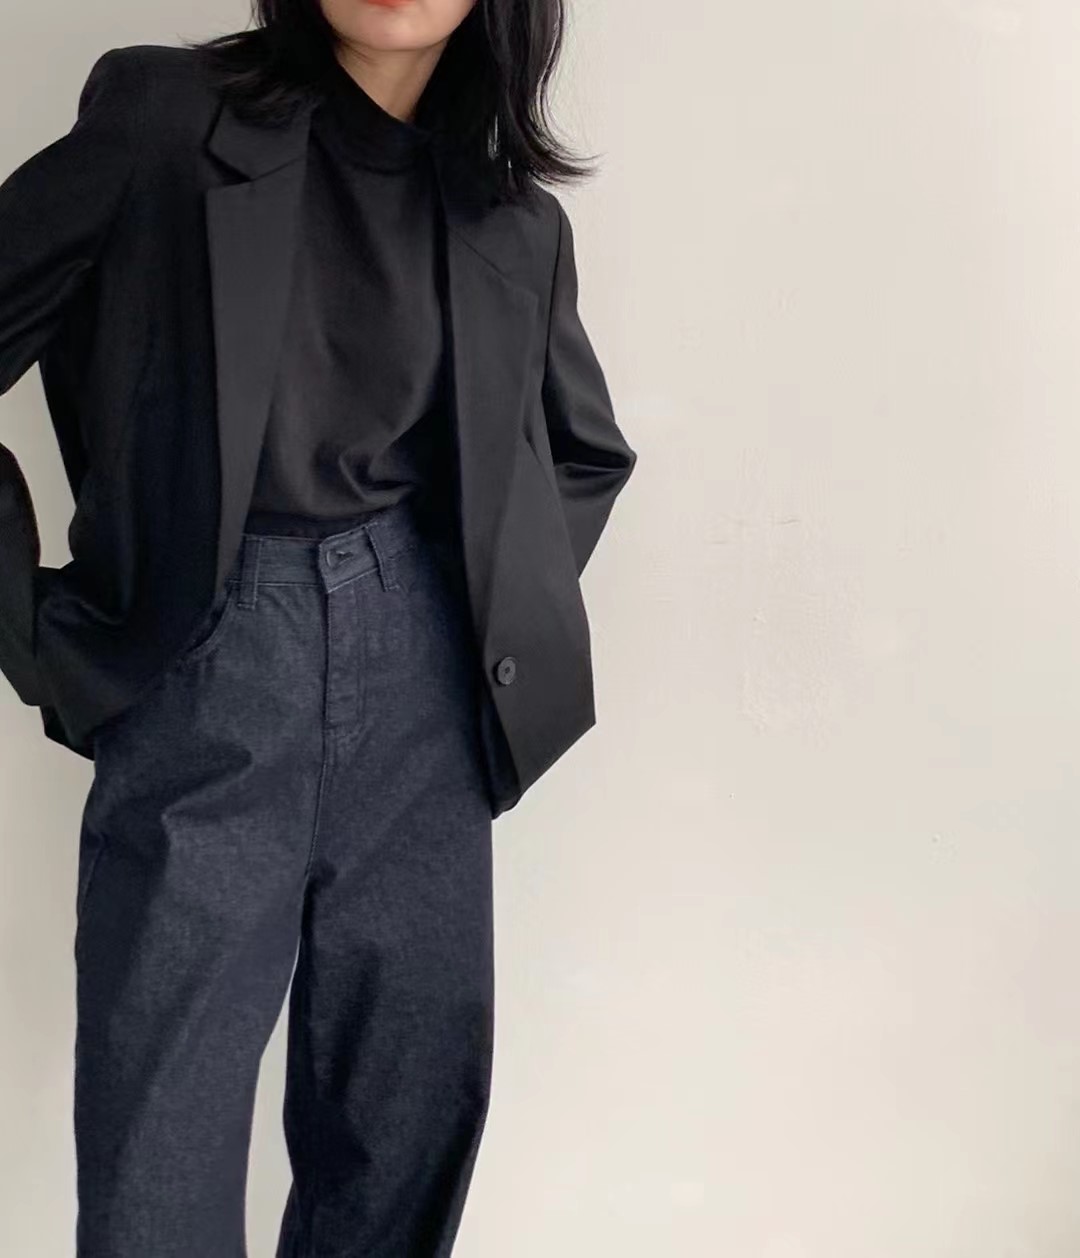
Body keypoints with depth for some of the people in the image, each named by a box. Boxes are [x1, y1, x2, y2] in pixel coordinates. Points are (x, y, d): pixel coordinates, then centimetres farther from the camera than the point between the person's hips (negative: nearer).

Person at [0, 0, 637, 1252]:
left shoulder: (515, 216, 8)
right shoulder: (163, 114, -3)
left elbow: (587, 452, 23)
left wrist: (509, 623, 11)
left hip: (423, 696, 4)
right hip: (203, 693, -3)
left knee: (412, 1133, 12)